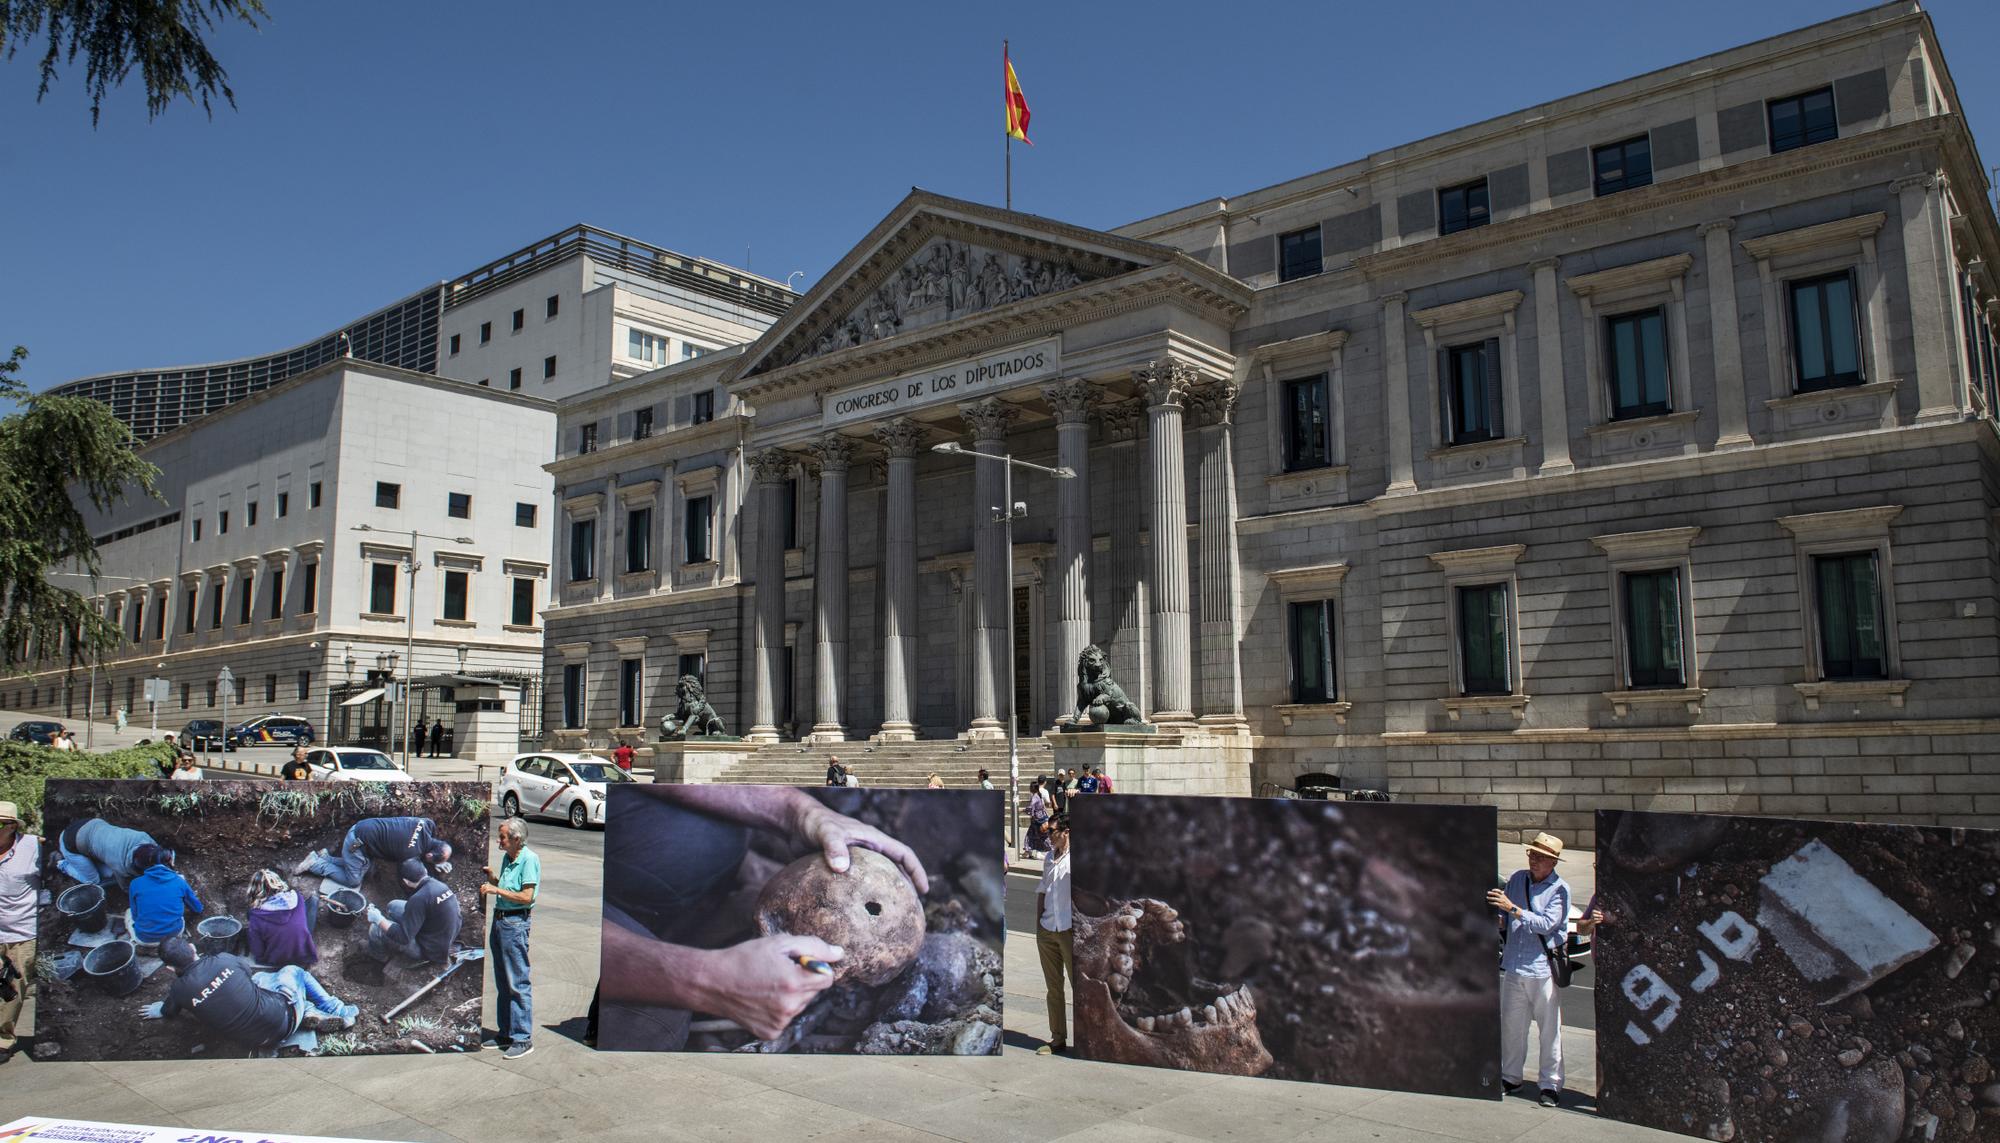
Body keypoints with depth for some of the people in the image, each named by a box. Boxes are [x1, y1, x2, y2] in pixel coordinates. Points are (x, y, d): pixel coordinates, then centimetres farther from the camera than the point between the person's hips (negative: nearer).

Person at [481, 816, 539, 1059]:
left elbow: (526, 897, -19)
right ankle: (506, 1033, 25)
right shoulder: (507, 858, 12)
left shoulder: (529, 859, -14)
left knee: (518, 983, -7)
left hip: (515, 923, -9)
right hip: (499, 920, 9)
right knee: (502, 982, 15)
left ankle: (523, 1039, -3)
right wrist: (491, 876, 6)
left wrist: (497, 890, -17)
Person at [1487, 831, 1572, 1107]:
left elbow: (1546, 924, -18)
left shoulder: (1559, 890, -6)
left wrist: (1513, 909, -23)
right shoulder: (1517, 879, 8)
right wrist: (1496, 903, -1)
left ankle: (1551, 1084, 11)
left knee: (1550, 1030, 1)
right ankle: (1510, 1077, 23)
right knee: (1511, 1025, 10)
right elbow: (1503, 912, 19)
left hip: (1543, 968, -4)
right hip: (1513, 966, 5)